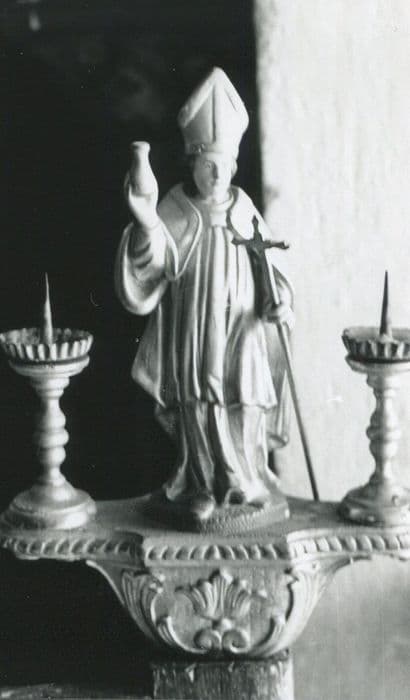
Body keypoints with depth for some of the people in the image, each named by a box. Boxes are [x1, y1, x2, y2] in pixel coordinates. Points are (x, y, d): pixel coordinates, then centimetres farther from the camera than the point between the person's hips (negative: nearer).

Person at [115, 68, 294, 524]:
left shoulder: (244, 211, 0)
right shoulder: (174, 212, -7)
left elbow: (268, 270, 7)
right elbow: (150, 269, -21)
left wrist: (280, 303, -12)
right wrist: (146, 222, -38)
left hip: (241, 333, 1)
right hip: (192, 338, -1)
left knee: (243, 410, 4)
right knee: (197, 412, 4)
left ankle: (246, 487, 22)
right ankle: (202, 490, 20)